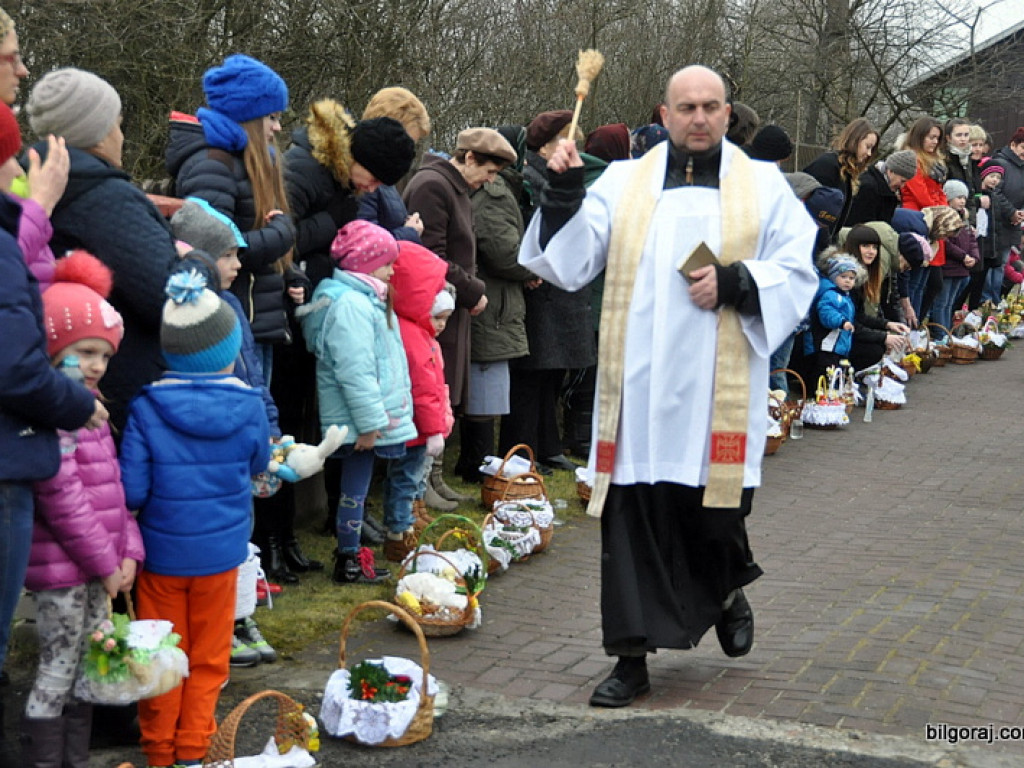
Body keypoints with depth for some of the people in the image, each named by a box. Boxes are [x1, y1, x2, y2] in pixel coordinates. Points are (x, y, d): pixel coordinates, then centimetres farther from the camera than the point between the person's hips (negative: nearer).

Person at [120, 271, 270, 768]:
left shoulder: (146, 408, -16)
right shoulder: (248, 406, -10)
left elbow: (131, 490, -16)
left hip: (161, 552, -1)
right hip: (221, 550, 1)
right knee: (208, 656, 14)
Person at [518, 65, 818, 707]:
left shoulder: (763, 185, 9)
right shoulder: (624, 183, 9)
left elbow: (798, 272, 3)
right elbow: (572, 262, 3)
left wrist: (736, 282, -12)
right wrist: (564, 197, -11)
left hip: (718, 390, -1)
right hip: (639, 387, 1)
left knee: (714, 516, 3)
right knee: (632, 520, 0)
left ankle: (730, 591, 38)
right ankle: (633, 657, 10)